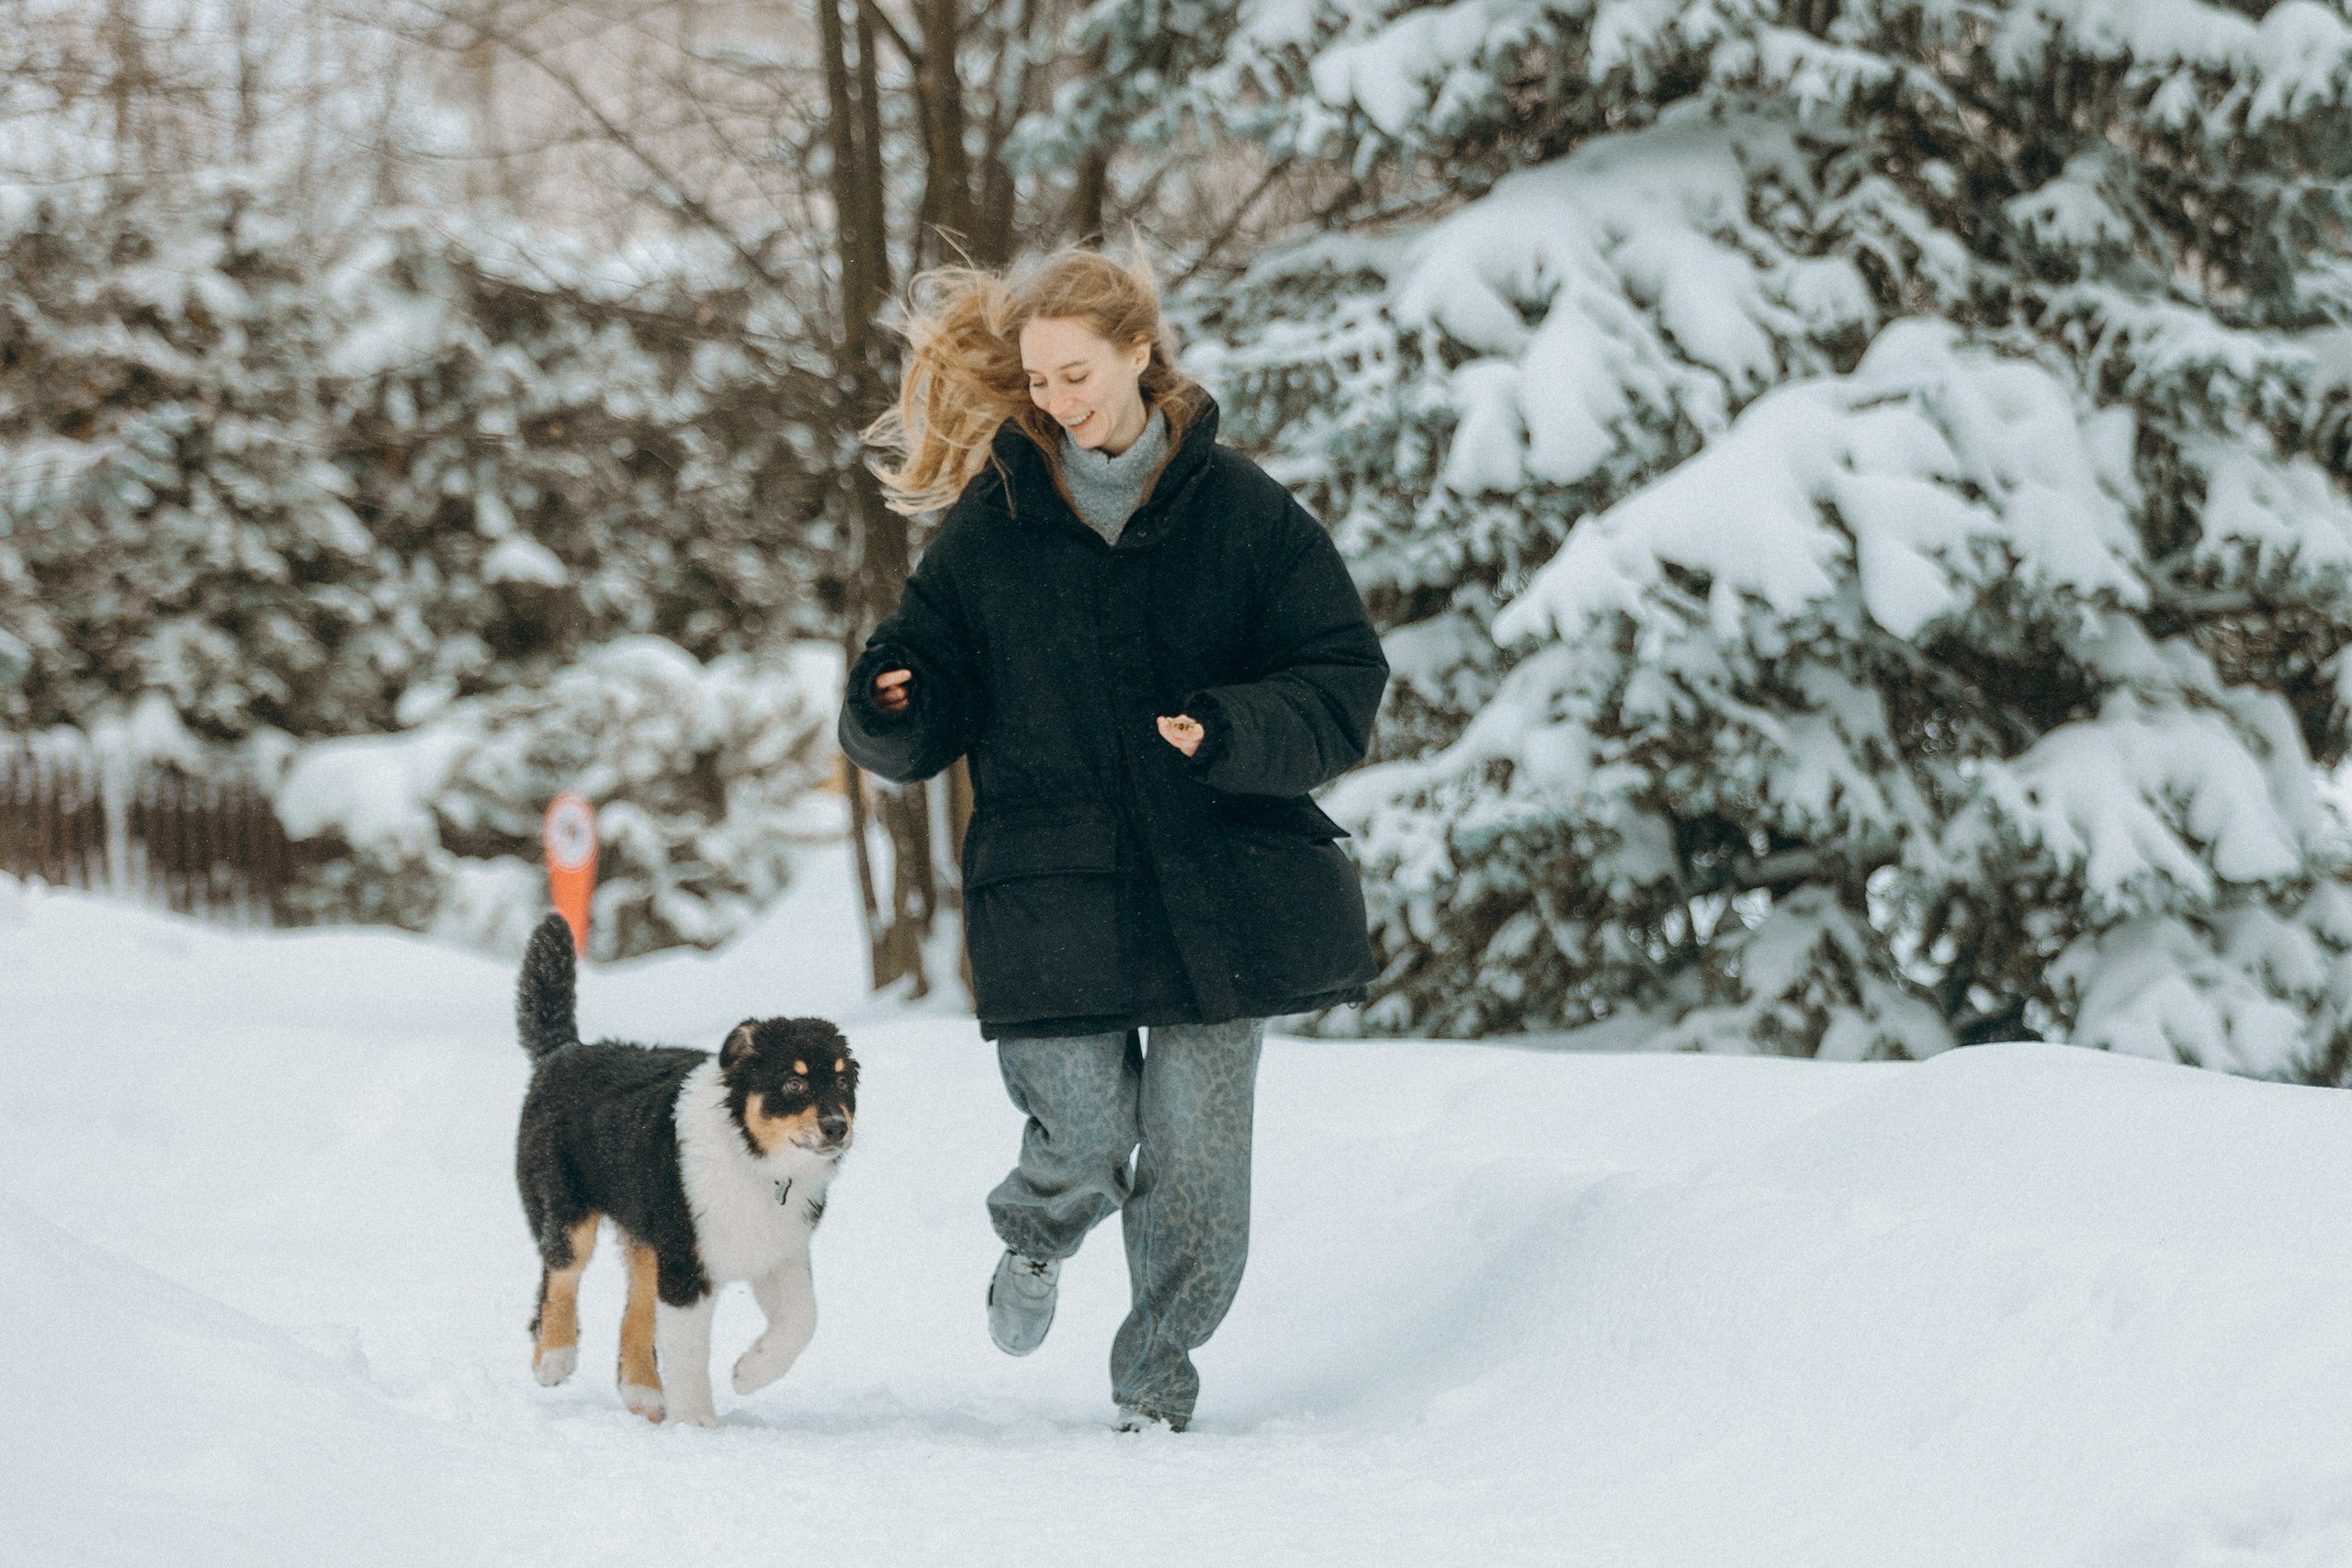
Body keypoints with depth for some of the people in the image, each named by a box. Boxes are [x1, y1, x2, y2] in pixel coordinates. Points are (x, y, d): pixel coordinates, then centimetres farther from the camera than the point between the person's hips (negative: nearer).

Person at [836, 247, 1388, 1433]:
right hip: (1053, 883, 0)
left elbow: (1346, 682, -1)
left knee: (1195, 1156, 0)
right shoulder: (991, 524, 4)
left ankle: (1158, 1377, 21)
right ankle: (1037, 1236, 28)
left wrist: (1234, 731, -19)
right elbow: (927, 727, 8)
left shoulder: (1243, 512, 1)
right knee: (1085, 1138, -8)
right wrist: (889, 712, -16)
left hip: (1221, 881, 0)